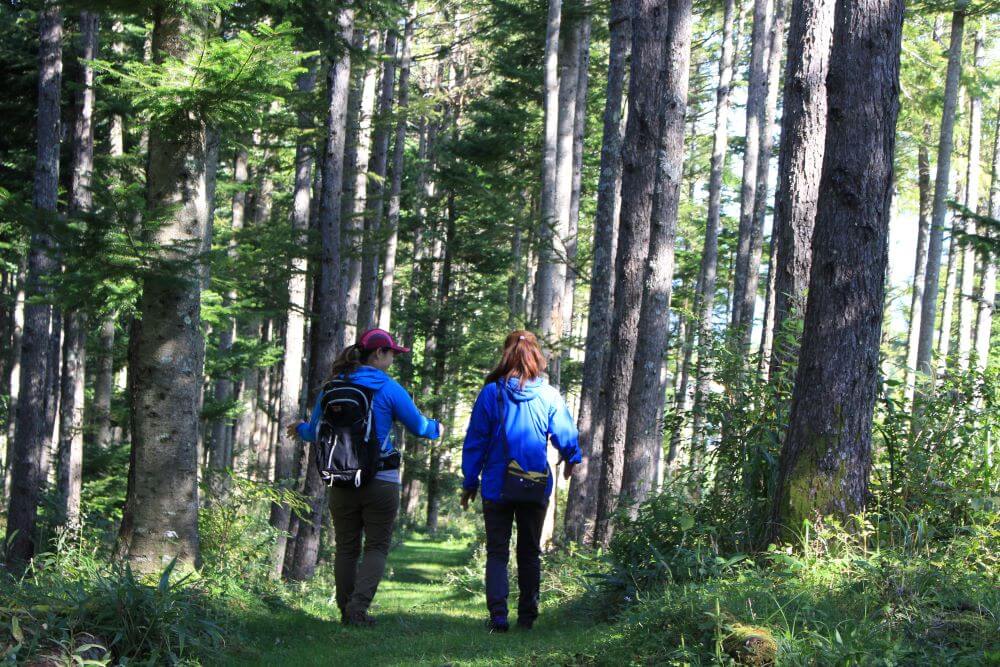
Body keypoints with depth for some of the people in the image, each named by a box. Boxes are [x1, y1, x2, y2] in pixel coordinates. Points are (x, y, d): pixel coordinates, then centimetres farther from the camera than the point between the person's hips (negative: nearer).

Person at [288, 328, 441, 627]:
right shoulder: (388, 388, -7)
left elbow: (315, 432, 12)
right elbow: (418, 426, 1)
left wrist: (299, 429, 35)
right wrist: (436, 428, 24)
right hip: (381, 480, -4)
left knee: (346, 548, 13)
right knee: (377, 547, 3)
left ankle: (346, 612, 13)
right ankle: (358, 607, -12)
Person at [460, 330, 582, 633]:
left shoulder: (491, 393, -6)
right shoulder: (549, 396, -5)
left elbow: (475, 440, -3)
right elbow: (566, 435, 1)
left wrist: (469, 483, 5)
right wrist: (572, 460, 24)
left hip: (497, 487, -1)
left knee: (497, 552, 2)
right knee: (530, 553, 14)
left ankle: (498, 615, -12)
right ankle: (527, 616, 15)